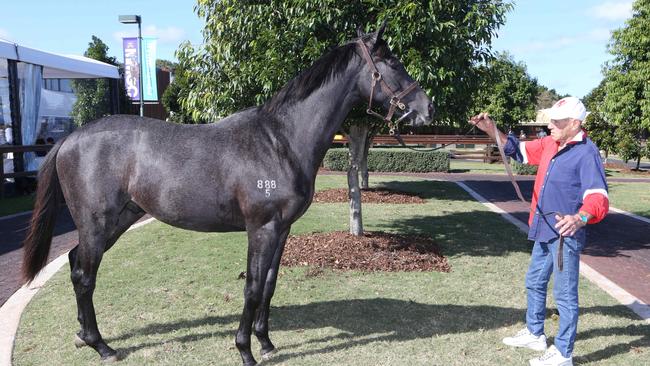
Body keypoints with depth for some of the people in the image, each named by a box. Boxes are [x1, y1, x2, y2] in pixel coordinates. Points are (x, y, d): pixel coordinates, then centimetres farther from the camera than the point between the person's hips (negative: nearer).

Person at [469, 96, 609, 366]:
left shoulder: (586, 154, -19)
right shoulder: (550, 144, 5)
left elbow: (599, 198, -28)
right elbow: (519, 150, 19)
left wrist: (579, 218, -48)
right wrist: (492, 131, 6)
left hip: (566, 234, -9)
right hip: (544, 232, 9)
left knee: (565, 294, 2)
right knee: (534, 283, 22)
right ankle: (534, 334, 41)